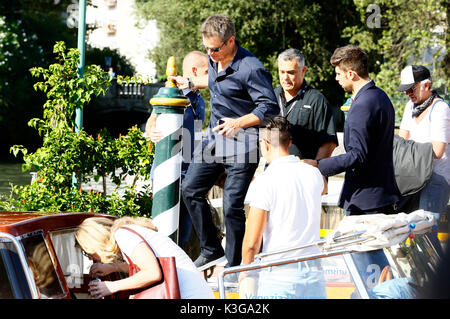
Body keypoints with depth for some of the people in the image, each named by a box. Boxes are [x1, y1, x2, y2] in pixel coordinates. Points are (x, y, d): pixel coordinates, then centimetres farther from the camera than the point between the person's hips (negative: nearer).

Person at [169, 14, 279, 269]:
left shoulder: (250, 68, -21)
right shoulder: (215, 60, 5)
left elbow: (271, 107, -20)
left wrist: (238, 123, -28)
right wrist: (190, 83, 31)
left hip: (241, 143, -9)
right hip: (214, 137, 9)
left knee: (232, 206, -7)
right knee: (191, 190, 9)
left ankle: (233, 267, 5)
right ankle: (211, 250, 22)